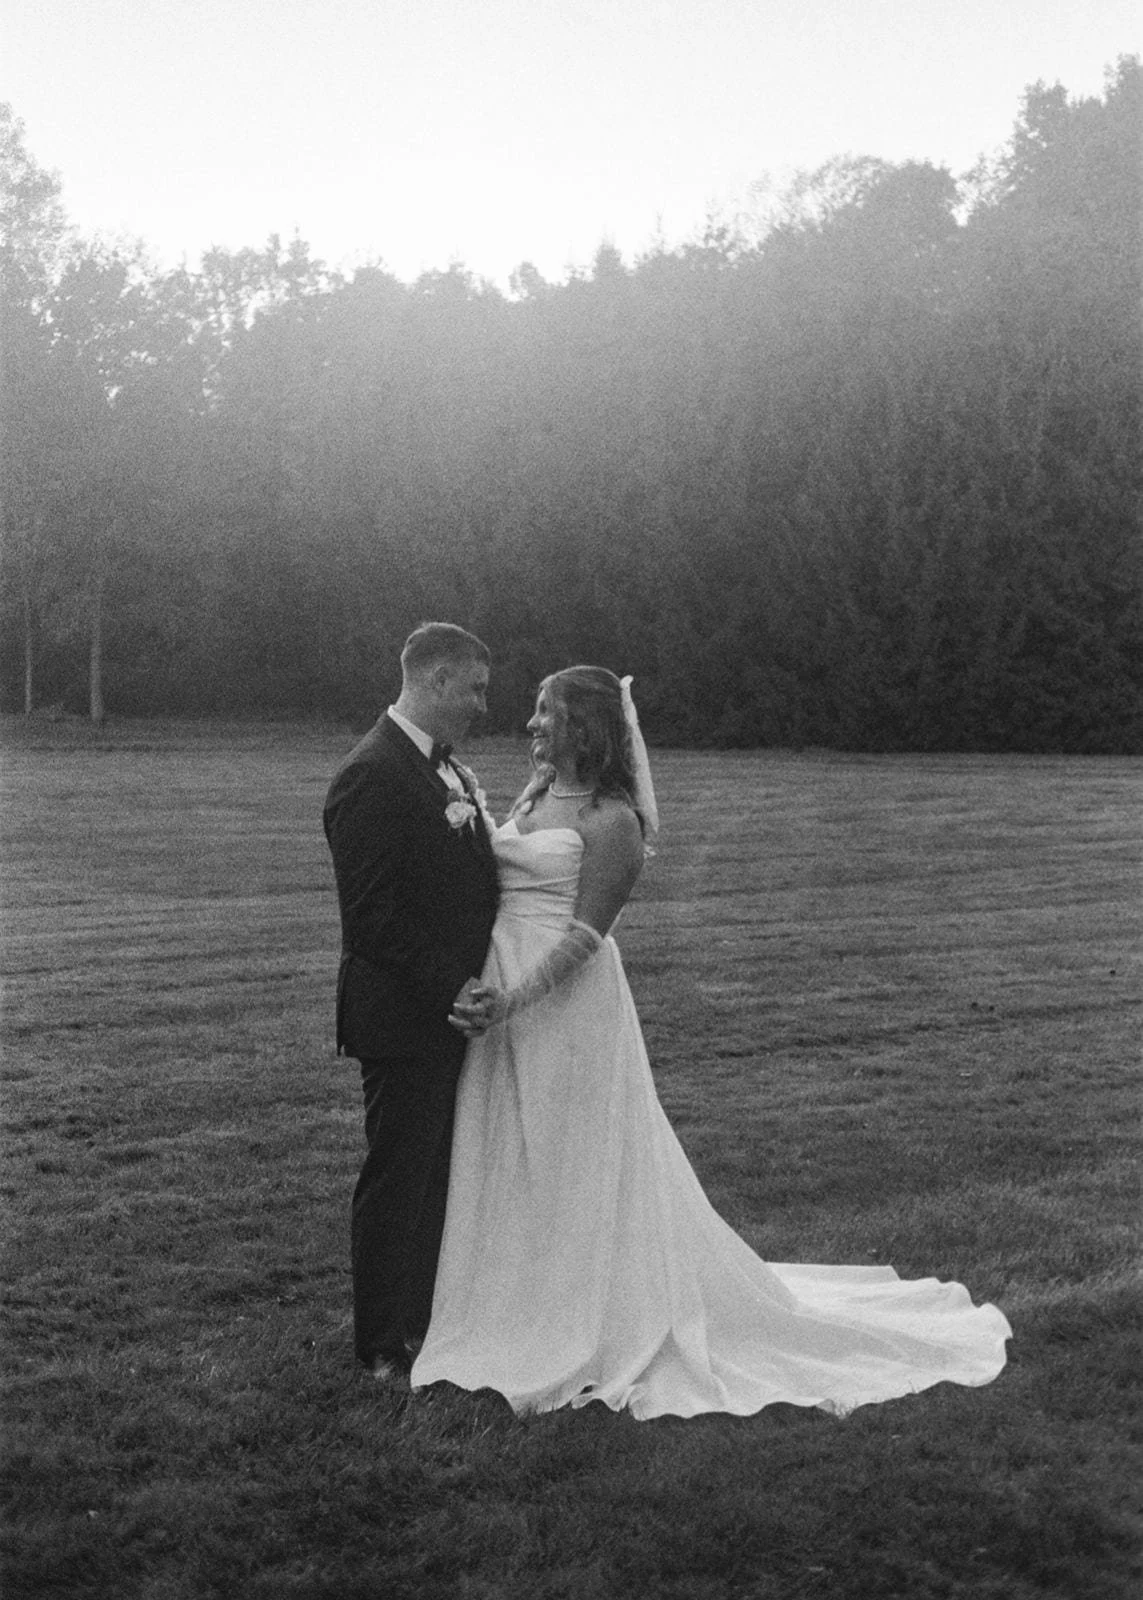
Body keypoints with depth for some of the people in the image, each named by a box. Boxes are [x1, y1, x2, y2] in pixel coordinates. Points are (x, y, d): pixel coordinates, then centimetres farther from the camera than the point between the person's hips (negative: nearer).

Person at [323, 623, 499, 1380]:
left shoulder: (450, 770, 10)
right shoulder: (371, 777, -19)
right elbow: (371, 917, -21)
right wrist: (451, 988, -20)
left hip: (454, 1009, 9)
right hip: (405, 1018, -9)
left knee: (441, 1174, 18)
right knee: (398, 1178, 4)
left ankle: (427, 1318, 32)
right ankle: (385, 1346, 18)